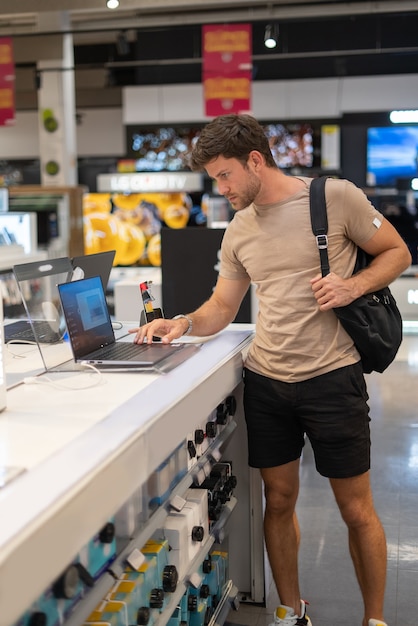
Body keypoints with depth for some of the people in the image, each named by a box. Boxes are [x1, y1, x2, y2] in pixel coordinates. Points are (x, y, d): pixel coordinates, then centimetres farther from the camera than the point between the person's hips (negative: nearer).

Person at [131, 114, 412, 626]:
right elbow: (222, 308, 13)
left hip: (332, 377, -4)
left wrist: (354, 286, -16)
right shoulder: (238, 232, 8)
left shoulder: (337, 197, -7)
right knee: (278, 501, 13)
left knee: (357, 510, 7)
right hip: (266, 380, 5)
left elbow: (397, 252, 2)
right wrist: (183, 324, -6)